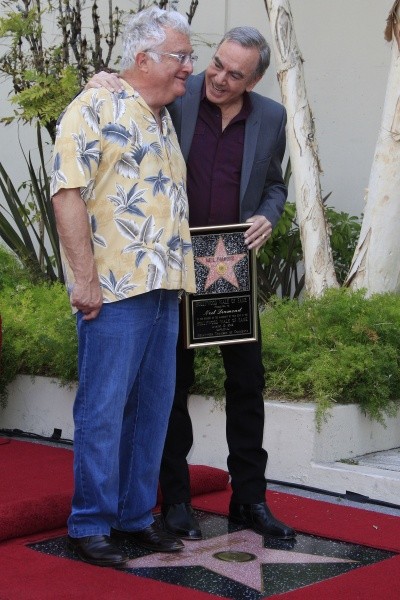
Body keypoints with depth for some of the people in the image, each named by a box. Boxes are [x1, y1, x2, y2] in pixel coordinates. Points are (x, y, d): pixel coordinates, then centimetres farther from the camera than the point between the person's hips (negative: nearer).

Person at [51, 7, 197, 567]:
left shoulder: (165, 122, 20)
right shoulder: (97, 108, -7)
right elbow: (68, 192, -14)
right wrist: (84, 277, -18)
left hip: (164, 290, 8)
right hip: (114, 289, -8)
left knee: (153, 408, 12)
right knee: (103, 409, -2)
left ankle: (136, 515, 23)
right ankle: (90, 524, 9)